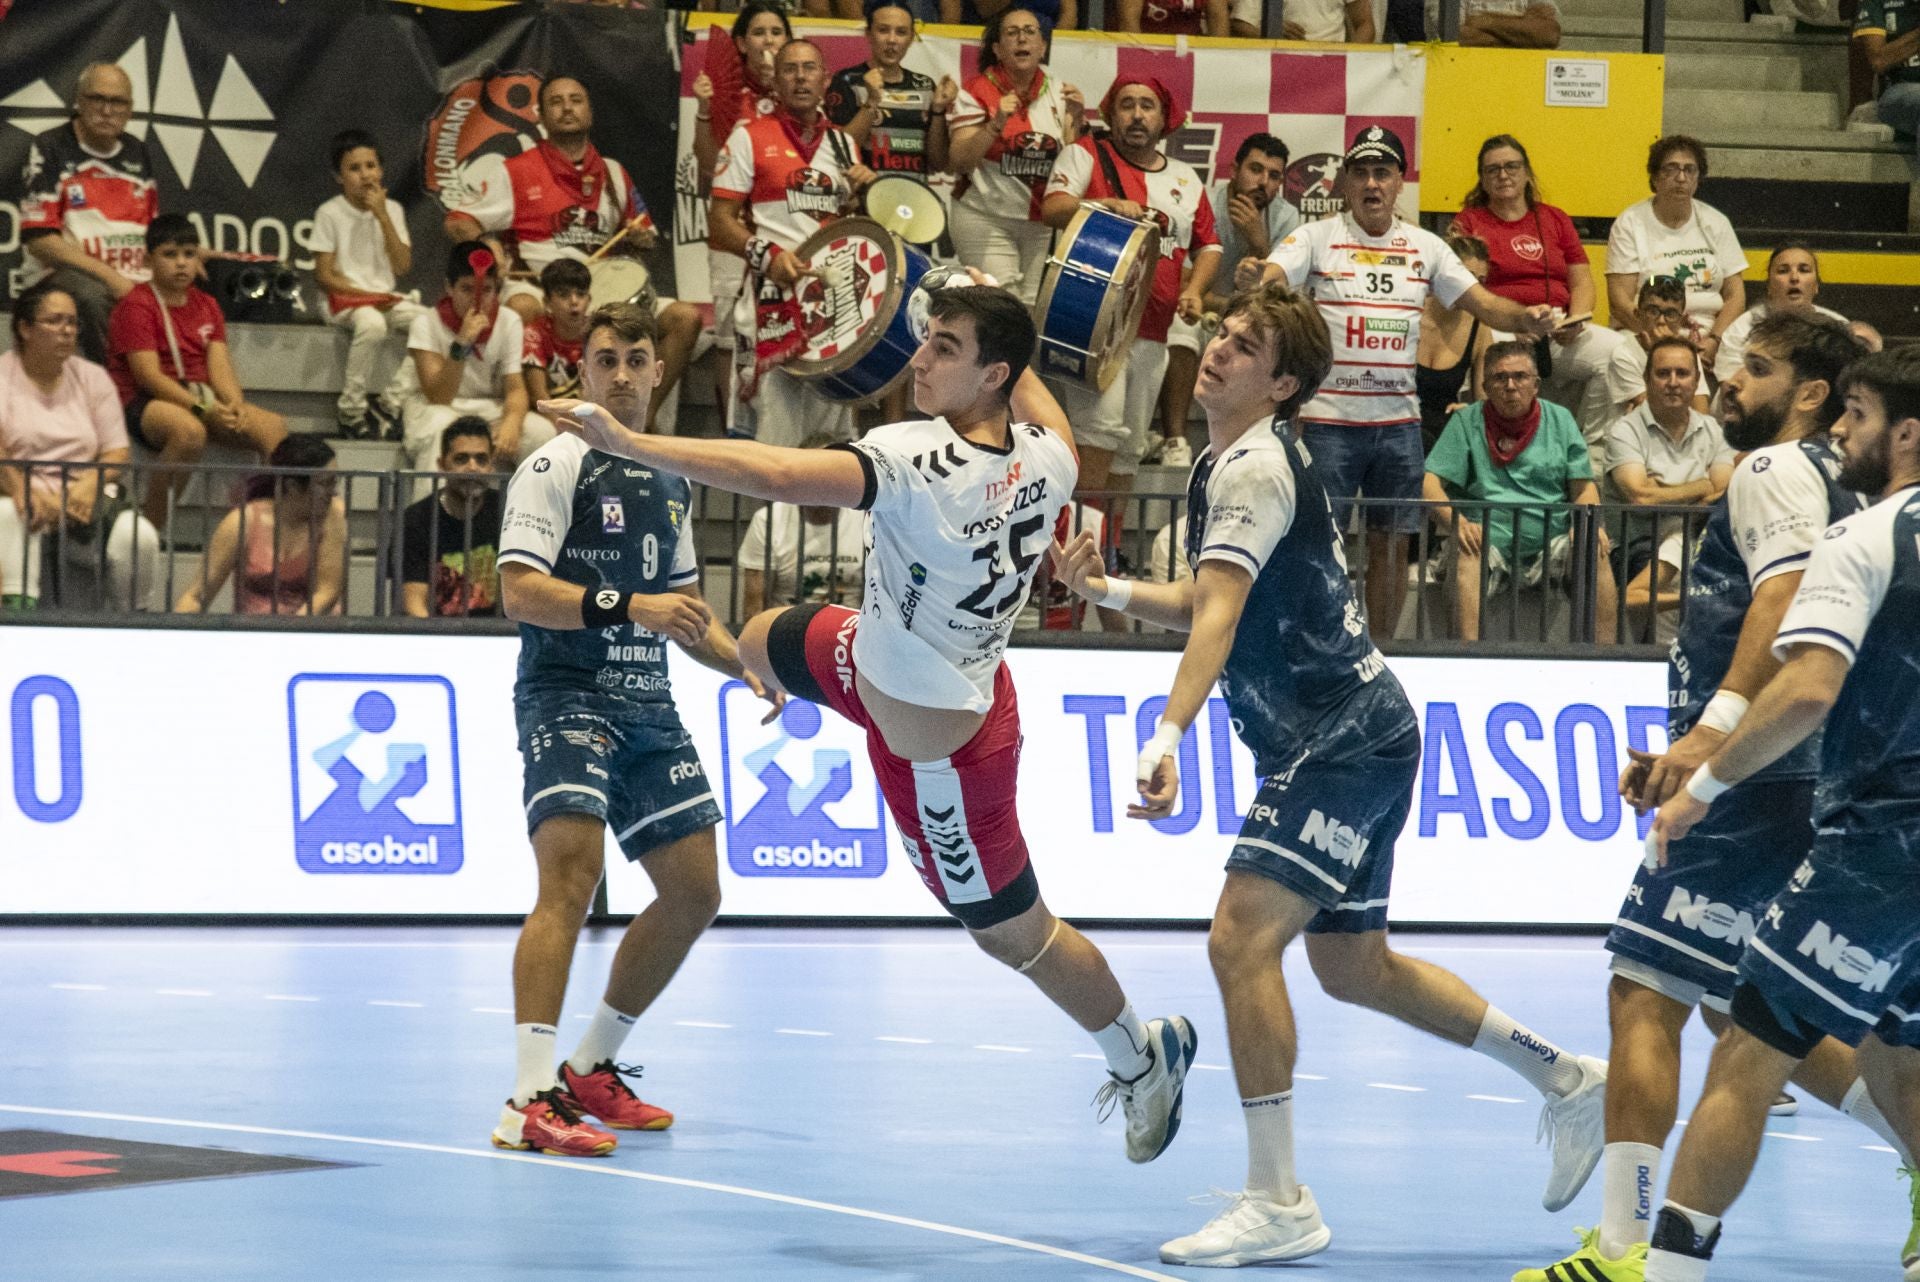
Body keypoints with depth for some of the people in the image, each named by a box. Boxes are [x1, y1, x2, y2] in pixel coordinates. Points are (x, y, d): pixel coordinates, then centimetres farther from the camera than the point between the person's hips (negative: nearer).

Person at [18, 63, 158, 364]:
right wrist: (108, 276, -16)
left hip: (131, 280, 6)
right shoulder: (49, 149, -2)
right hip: (63, 274, -6)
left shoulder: (137, 153, 17)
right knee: (91, 298, -39)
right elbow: (39, 240, -10)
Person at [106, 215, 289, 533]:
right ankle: (150, 528, -29)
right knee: (190, 430, -40)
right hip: (144, 401, -7)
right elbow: (148, 375, -16)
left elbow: (219, 365, 5)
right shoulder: (136, 305, -6)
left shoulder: (206, 305, 16)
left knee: (275, 428, -15)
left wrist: (234, 404, -18)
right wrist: (202, 409, -26)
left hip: (200, 397, 7)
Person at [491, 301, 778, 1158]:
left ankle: (591, 1069, 24)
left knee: (694, 894, 9)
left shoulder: (671, 480, 18)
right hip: (566, 695, -8)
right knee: (571, 875, -24)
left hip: (649, 705, 8)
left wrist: (747, 664, 14)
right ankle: (531, 1100, -30)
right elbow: (519, 590, -17)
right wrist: (627, 606, -27)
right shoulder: (557, 466, -6)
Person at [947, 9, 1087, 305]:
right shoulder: (978, 92, -4)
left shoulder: (1058, 92, 7)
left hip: (1046, 223, 3)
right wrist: (996, 124, -23)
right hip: (987, 222, -3)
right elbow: (959, 161, -10)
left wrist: (1076, 119, -9)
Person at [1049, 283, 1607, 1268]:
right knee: (1354, 967, 18)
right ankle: (1567, 1080, 31)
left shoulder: (1255, 466, -16)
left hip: (1345, 741, -10)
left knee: (1242, 935, -19)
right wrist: (1105, 588, 8)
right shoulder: (1228, 463, 14)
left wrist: (1167, 735, -42)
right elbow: (1207, 606, 25)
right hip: (1355, 741, 10)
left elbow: (1219, 615, -31)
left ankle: (1277, 1204, -18)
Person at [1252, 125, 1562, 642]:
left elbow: (1480, 301, 9)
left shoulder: (1425, 247, 10)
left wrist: (1525, 317, -11)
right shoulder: (1316, 238, 0)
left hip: (1399, 420, 4)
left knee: (1392, 543, 8)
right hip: (1330, 418, -4)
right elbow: (1270, 278, -15)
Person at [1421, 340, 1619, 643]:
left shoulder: (1559, 419, 17)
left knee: (1594, 551, -28)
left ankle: (1604, 650, -29)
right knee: (1467, 554, -35)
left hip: (1551, 539, 2)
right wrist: (1455, 521, -19)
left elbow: (1584, 486, 15)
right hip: (1490, 541, -2)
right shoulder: (1467, 422, 10)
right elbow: (1429, 484, 3)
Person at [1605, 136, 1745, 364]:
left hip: (1707, 340, 3)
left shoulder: (1716, 223, 14)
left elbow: (1735, 296, 11)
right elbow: (1620, 301, -4)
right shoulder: (1630, 223, 4)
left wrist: (1714, 341, -9)